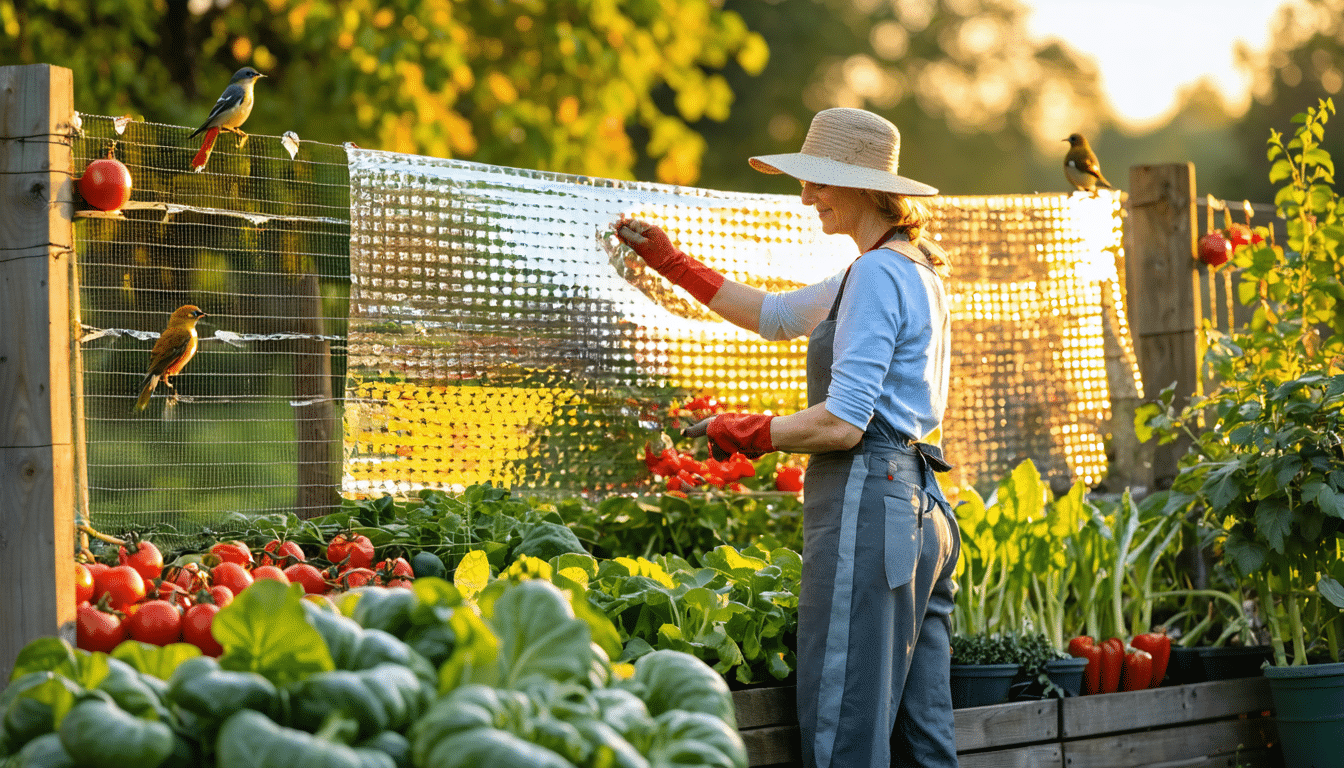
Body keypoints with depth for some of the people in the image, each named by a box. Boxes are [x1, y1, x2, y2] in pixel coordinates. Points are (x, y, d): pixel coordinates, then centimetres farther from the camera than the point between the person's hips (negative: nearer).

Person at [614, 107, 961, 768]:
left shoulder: (877, 275, -11)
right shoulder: (908, 270, 20)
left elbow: (842, 423, -18)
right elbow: (773, 315, 32)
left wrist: (746, 433, -4)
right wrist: (669, 261, 33)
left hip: (866, 504, -10)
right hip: (920, 507, 10)